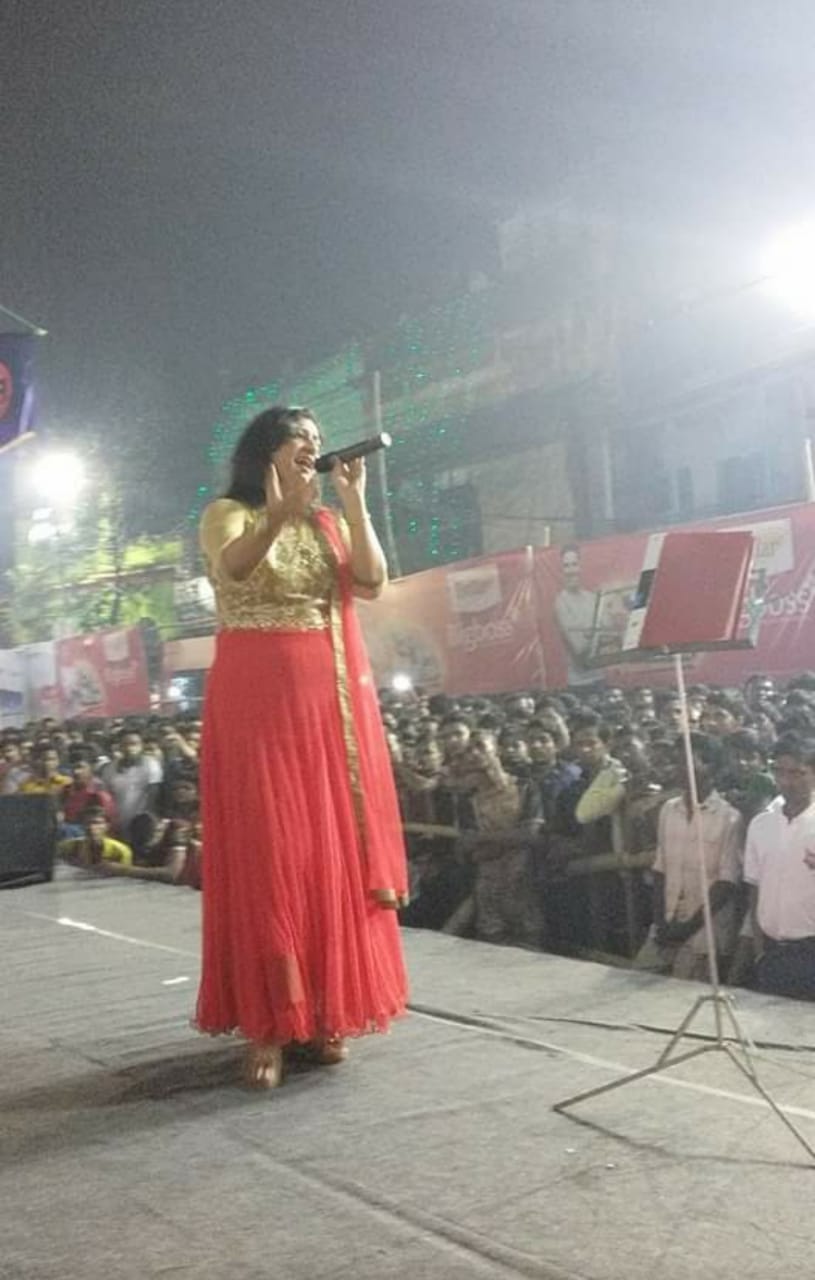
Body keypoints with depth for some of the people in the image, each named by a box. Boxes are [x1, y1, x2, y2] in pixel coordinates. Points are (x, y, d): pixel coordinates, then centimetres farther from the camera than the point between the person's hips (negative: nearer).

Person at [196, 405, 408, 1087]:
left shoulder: (329, 522, 17)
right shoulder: (228, 514, 3)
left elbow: (372, 582, 0)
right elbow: (233, 567, -20)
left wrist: (354, 501, -4)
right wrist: (277, 517, -38)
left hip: (331, 701, 5)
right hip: (257, 700, -4)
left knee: (332, 850, 3)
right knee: (266, 854, -6)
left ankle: (328, 1011, 12)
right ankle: (268, 1023, -2)